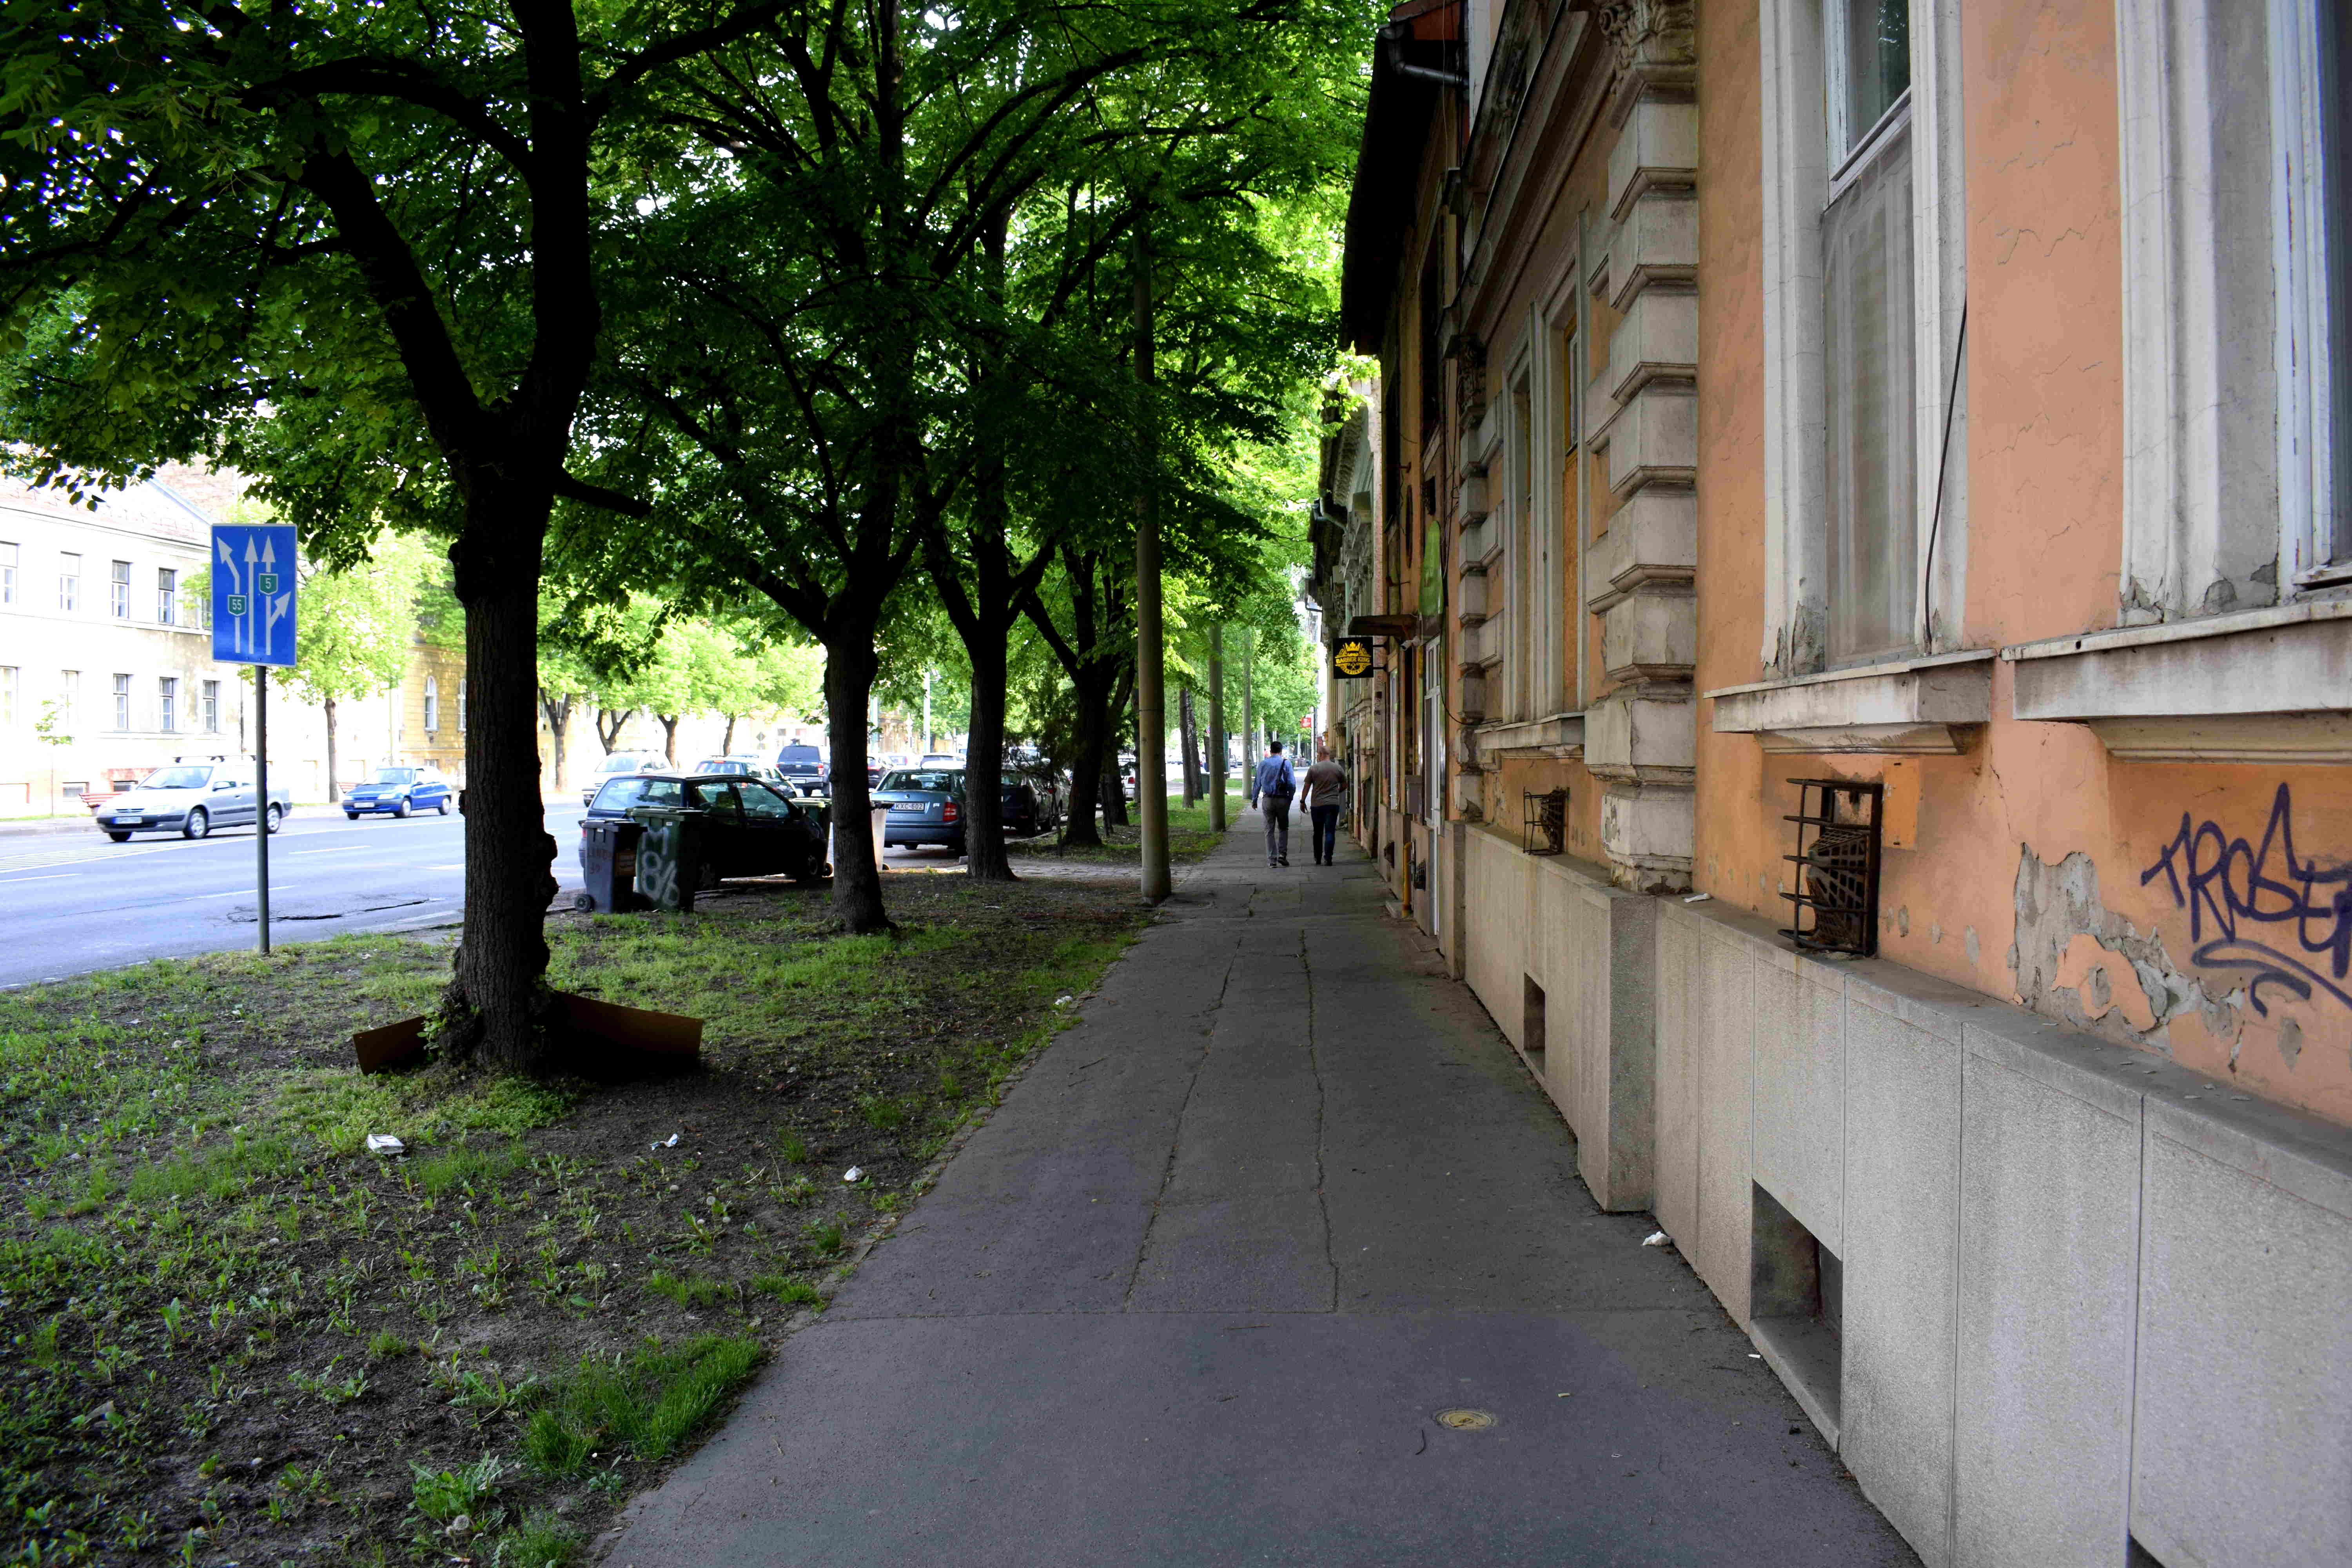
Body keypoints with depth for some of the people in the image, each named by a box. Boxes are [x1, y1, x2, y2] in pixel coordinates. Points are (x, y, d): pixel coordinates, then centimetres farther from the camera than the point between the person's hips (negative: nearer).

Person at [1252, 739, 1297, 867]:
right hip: (1283, 799, -1)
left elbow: (1257, 783, 4)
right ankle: (1282, 854, 0)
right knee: (1283, 828, 14)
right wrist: (1290, 798, 7)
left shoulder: (1263, 763, 2)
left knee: (1269, 830, 6)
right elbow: (1292, 784, -6)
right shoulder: (1286, 763, -3)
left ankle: (1272, 859, 4)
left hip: (1268, 800, 1)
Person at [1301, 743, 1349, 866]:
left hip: (1317, 805, 0)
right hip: (1333, 804, 0)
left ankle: (1318, 859, 17)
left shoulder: (1313, 769, -4)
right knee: (1330, 832, -1)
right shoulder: (1338, 768, 2)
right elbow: (1344, 786, 10)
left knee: (1317, 833, 12)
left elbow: (1307, 787, -1)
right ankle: (1328, 859, -10)